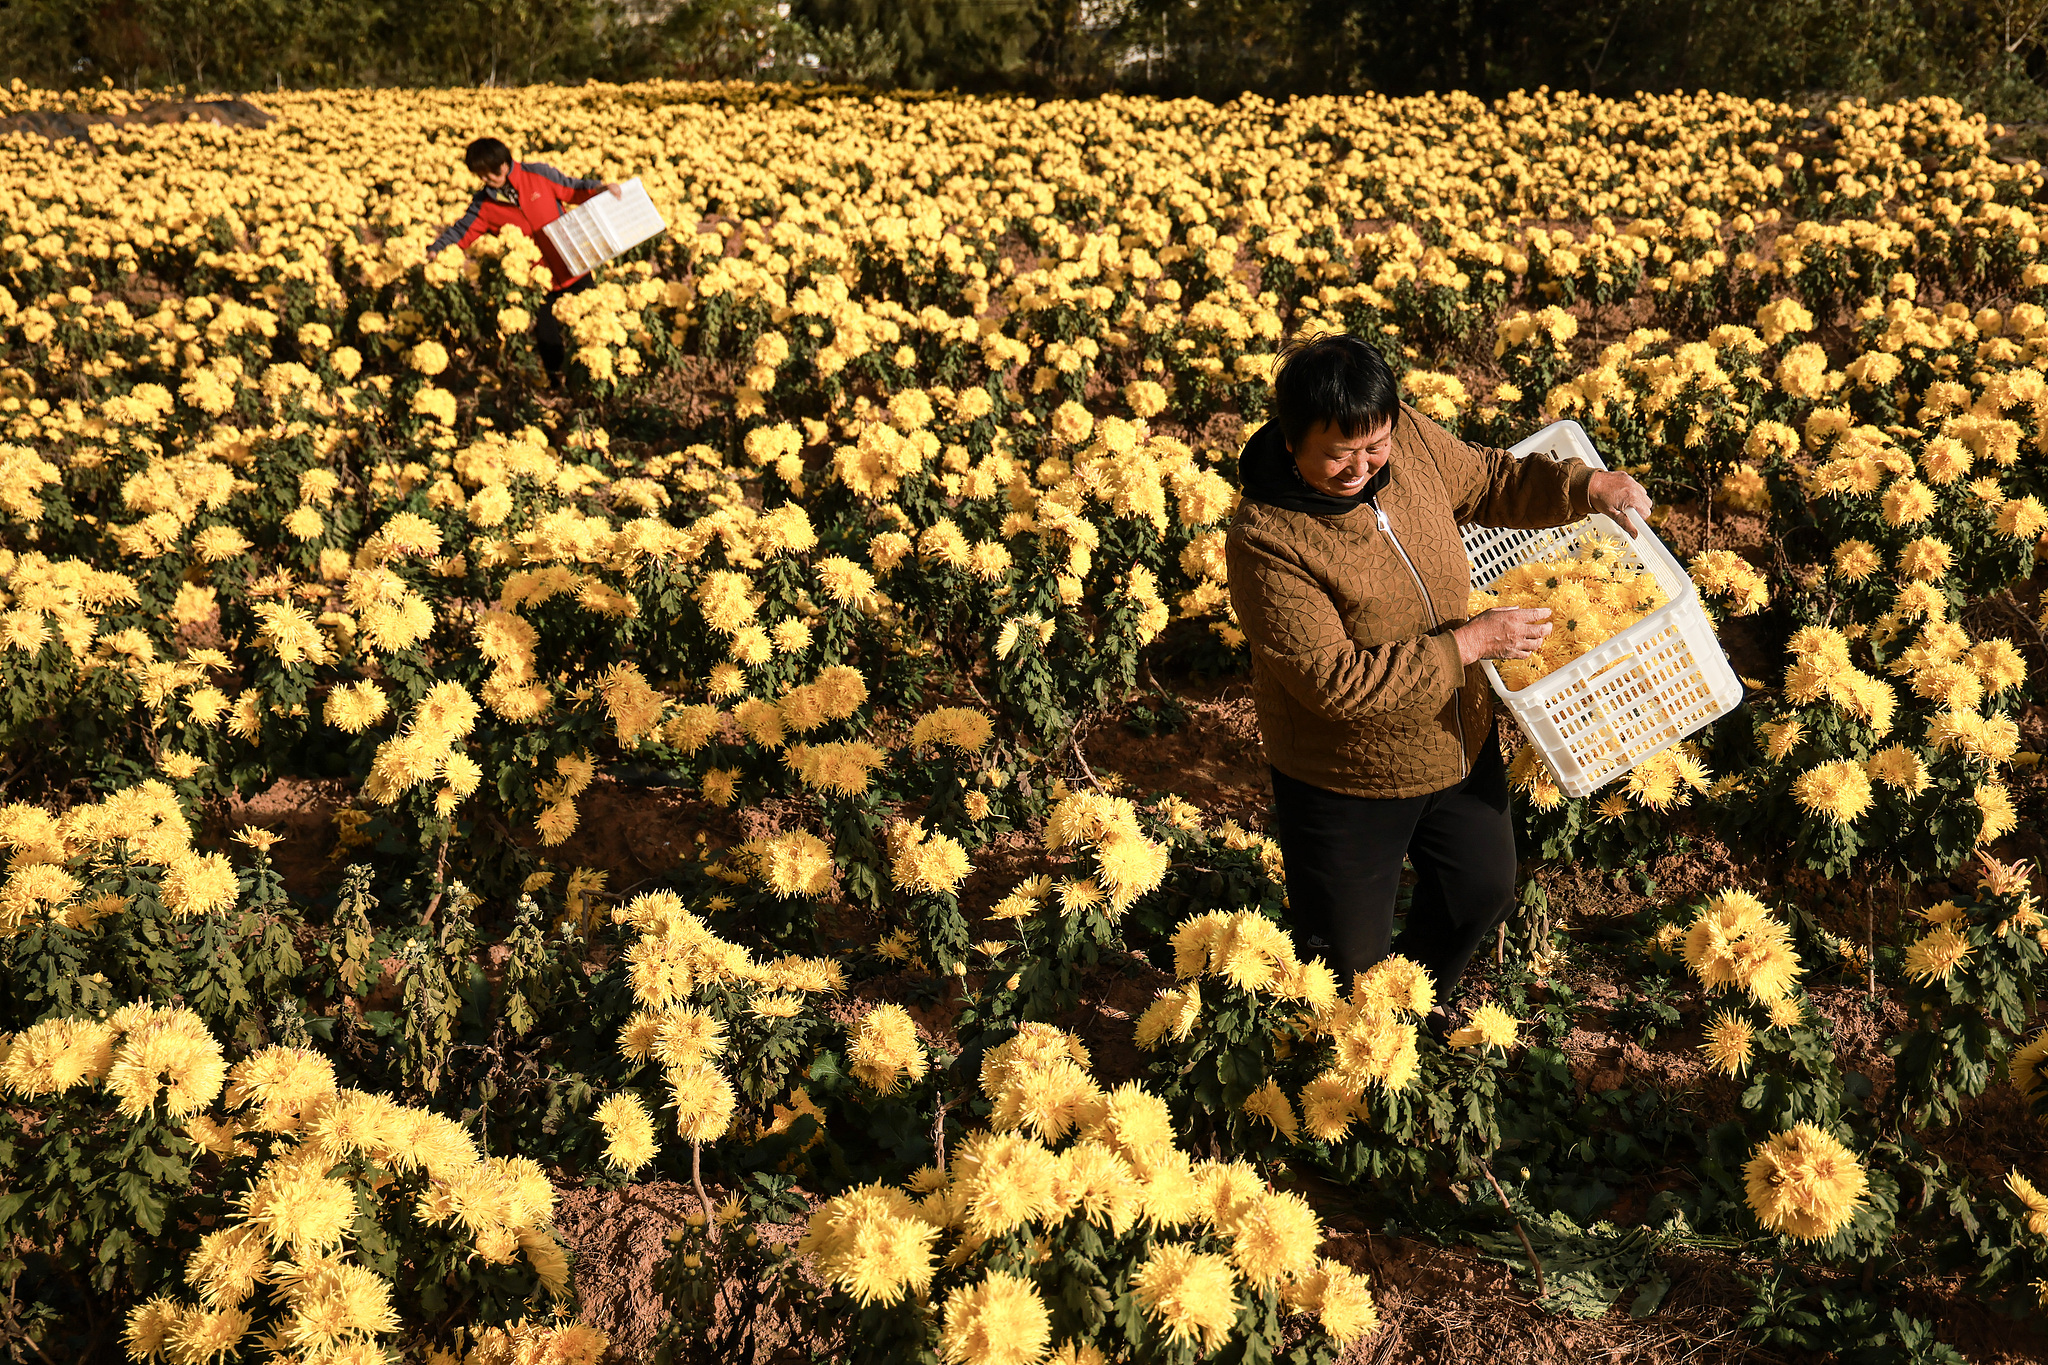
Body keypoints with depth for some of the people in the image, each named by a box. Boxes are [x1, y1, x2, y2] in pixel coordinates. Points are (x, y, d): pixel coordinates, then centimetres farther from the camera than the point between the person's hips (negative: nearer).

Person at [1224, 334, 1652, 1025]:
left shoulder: (1406, 436, -13)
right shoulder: (1265, 542, -32)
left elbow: (1486, 481, 7)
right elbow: (1335, 680, -32)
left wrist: (1585, 485, -9)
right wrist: (1467, 643, -29)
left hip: (1460, 744, 6)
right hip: (1345, 781, -6)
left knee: (1482, 891, 27)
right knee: (1350, 955, 12)